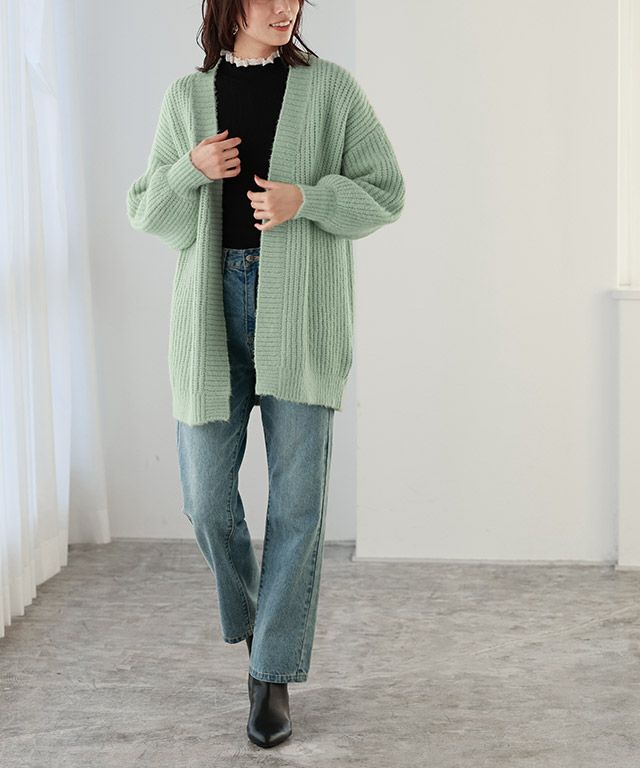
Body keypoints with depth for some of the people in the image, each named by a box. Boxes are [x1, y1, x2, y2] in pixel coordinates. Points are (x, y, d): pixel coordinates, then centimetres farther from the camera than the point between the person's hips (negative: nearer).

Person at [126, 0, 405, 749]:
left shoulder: (332, 88, 3)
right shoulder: (187, 96, 8)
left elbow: (384, 194, 2)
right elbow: (148, 210, 10)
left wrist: (304, 199, -16)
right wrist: (191, 168, -11)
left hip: (301, 312, -2)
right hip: (212, 311, 2)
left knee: (298, 501, -2)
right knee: (207, 497, 4)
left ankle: (272, 675, 10)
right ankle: (248, 609, 35)